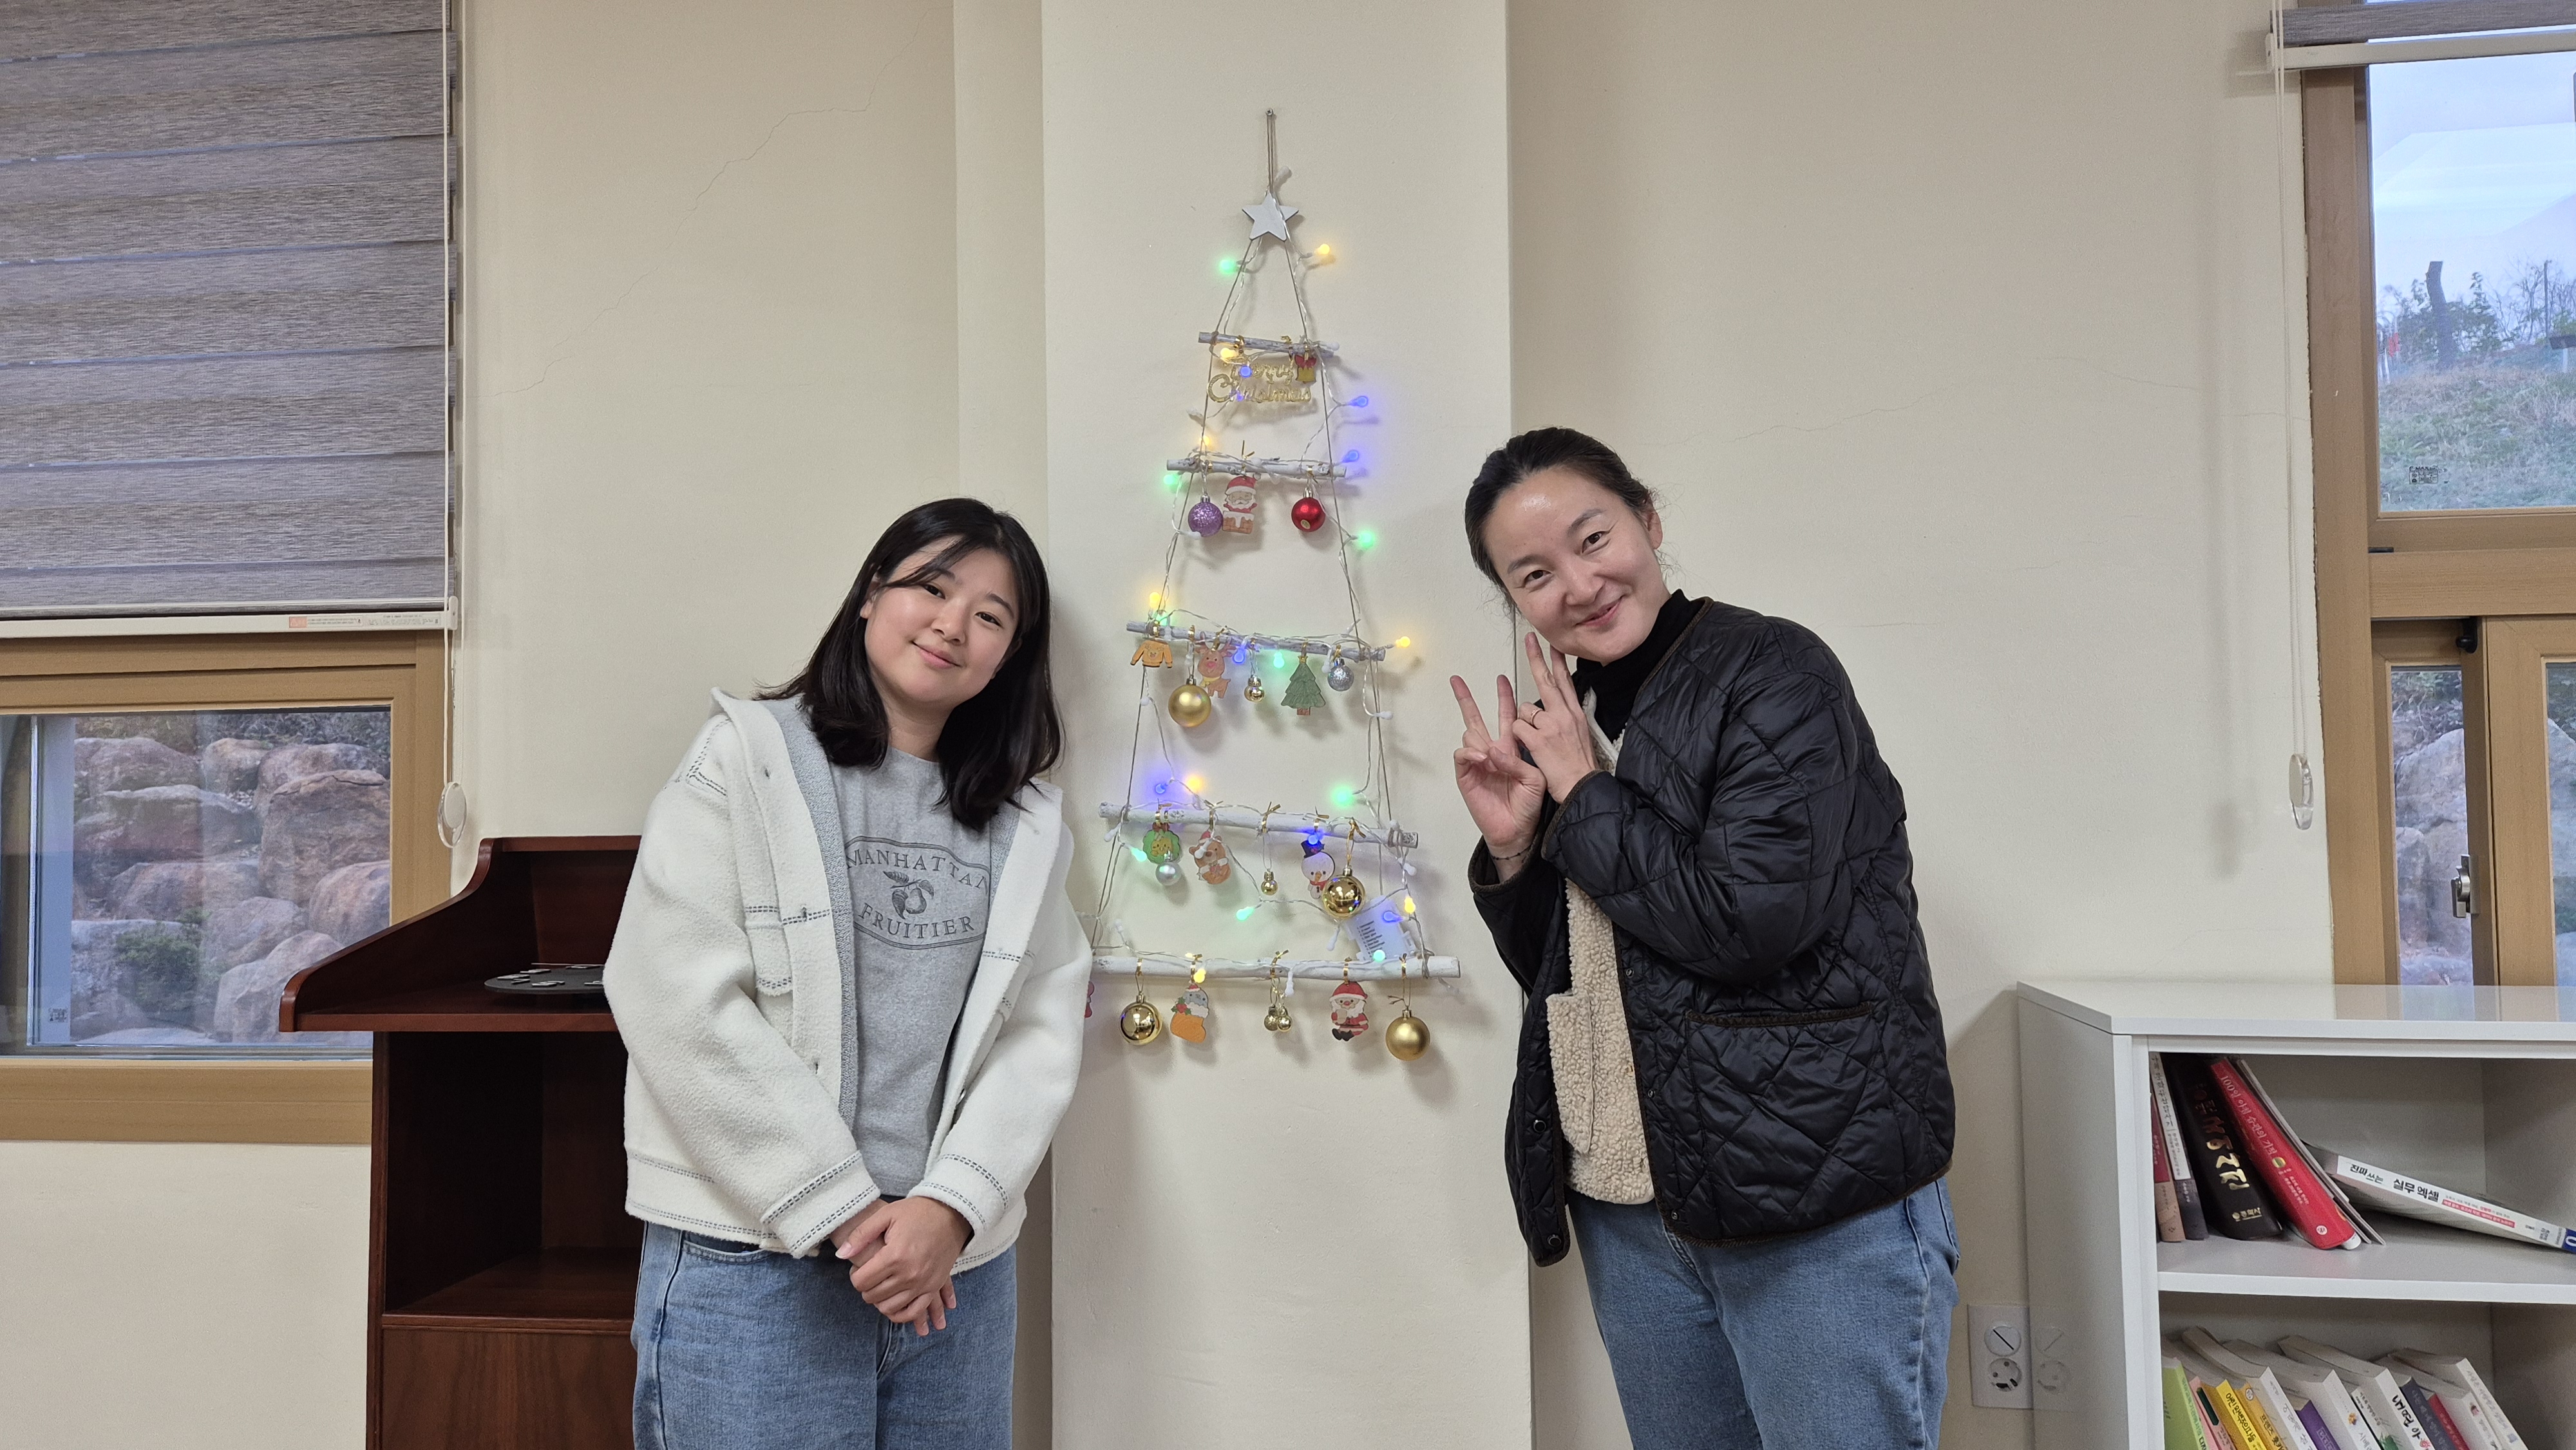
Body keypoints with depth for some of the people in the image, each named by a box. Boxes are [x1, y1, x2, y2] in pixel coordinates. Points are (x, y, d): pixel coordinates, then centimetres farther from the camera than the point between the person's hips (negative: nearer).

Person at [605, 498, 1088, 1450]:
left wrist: (951, 1206, -12)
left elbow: (1041, 1032, 3)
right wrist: (844, 1213, -12)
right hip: (751, 1262, -3)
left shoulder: (1024, 824, 9)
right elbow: (682, 1005, -11)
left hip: (956, 1265, 4)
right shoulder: (746, 757, -3)